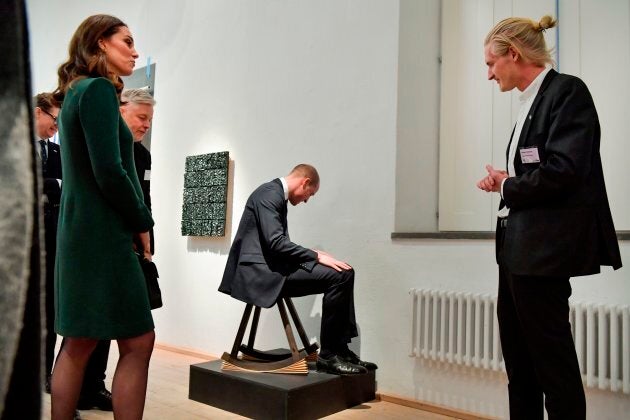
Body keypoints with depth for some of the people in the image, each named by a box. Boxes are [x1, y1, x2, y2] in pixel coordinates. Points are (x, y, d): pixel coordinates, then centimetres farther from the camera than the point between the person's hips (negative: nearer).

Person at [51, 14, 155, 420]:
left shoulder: (75, 92, 18)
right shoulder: (98, 88, -10)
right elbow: (109, 171, -20)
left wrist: (135, 220, 9)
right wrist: (143, 222, -8)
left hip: (82, 231, 10)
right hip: (104, 234, -9)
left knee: (79, 343, 13)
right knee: (138, 342, -4)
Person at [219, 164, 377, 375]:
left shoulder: (276, 194, 19)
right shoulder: (270, 193, -11)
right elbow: (276, 243, -22)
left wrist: (313, 255, 12)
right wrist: (316, 255, -19)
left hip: (268, 268, 10)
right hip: (261, 272, -10)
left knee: (343, 273, 4)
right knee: (339, 275, -20)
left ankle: (340, 349, 3)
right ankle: (329, 354, -10)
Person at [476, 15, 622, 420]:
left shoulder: (566, 90, -9)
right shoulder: (531, 102, 16)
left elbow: (563, 171, -20)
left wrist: (509, 185, -6)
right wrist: (506, 181, 1)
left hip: (545, 248, -9)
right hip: (520, 247, 9)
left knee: (551, 357, 2)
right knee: (519, 359, 16)